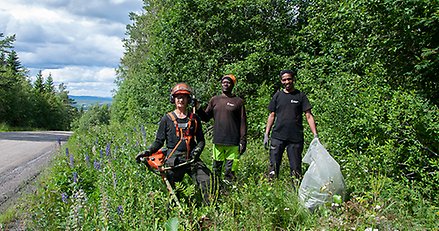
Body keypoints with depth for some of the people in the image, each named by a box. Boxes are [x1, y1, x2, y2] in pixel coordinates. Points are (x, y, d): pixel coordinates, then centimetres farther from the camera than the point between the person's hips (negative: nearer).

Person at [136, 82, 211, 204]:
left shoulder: (194, 119, 12)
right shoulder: (167, 119, 6)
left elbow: (201, 140, 15)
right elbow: (159, 141, 7)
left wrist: (197, 150, -6)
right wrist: (147, 152, -8)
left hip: (191, 158, 1)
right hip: (173, 160, -1)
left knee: (208, 182, -14)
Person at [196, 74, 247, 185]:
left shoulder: (238, 101, 4)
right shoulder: (214, 100, 12)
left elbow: (243, 123, 2)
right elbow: (206, 118, 15)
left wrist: (243, 140, -3)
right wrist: (198, 109, -2)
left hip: (233, 142, -3)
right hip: (218, 141, 3)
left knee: (230, 169, -1)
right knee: (216, 168, 8)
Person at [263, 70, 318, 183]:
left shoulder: (300, 96, 5)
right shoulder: (277, 95, 10)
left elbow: (309, 116, 1)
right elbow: (272, 115, 12)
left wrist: (315, 135, -9)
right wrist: (266, 134, 6)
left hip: (296, 137, -1)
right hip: (277, 136, 1)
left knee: (296, 167, 4)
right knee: (273, 166, -1)